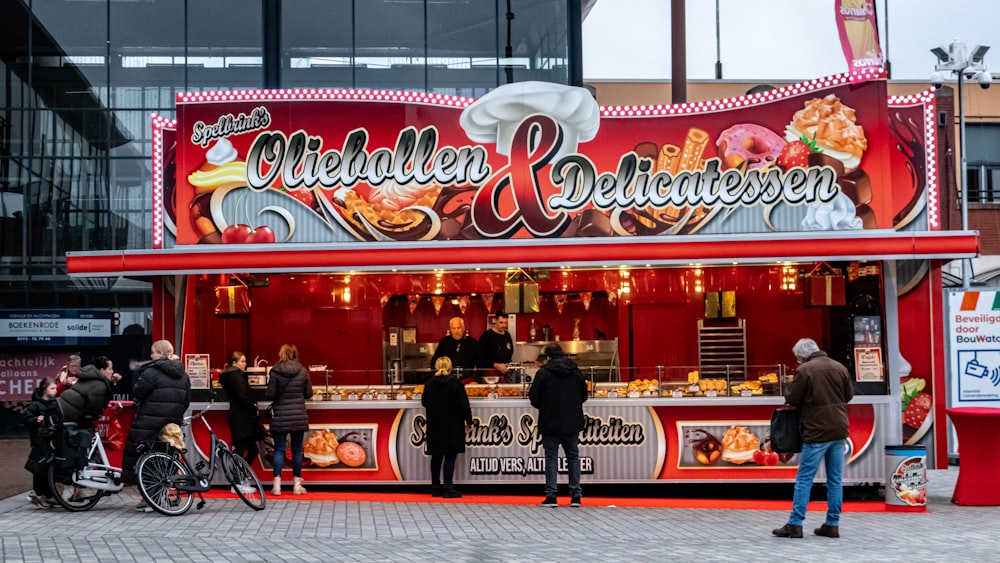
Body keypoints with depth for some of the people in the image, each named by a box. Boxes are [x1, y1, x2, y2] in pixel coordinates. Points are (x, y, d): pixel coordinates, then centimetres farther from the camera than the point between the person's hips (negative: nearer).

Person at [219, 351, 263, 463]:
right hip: (242, 417, -10)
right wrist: (253, 407, -8)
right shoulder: (237, 377, -14)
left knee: (252, 450, 13)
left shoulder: (229, 376, 16)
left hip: (235, 415, 10)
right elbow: (242, 397, -23)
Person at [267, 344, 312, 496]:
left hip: (281, 416, -2)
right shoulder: (302, 371, -1)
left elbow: (270, 395, -8)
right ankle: (297, 484, 13)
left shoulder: (275, 371, -8)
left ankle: (277, 484, -2)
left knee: (279, 449, 4)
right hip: (299, 416, 2)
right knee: (297, 450, 9)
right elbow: (308, 393, 4)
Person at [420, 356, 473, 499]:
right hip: (452, 425, -4)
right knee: (450, 455, -1)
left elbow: (424, 402, 10)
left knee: (436, 455, 11)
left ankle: (435, 487, 16)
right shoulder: (455, 383, -11)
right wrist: (469, 420, -1)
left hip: (434, 425, 4)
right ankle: (448, 487, -3)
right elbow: (463, 404, -11)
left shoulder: (430, 383, -1)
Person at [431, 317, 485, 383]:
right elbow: (434, 361, 15)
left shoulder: (472, 342, 6)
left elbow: (480, 364, 11)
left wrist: (477, 380, 1)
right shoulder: (444, 342, 8)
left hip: (467, 381, -1)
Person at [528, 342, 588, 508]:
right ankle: (576, 495, 11)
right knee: (573, 457, 12)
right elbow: (584, 395, 12)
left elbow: (534, 398, -5)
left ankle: (551, 496, 0)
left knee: (551, 458, 3)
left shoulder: (543, 372, -9)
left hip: (550, 423, -3)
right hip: (572, 423, 3)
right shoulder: (575, 371, 3)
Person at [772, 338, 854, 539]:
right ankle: (832, 524, 12)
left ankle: (795, 524, -1)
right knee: (835, 480, 10)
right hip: (839, 431, 6)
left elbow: (791, 398, -10)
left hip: (816, 432, -6)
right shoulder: (840, 368, 7)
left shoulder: (804, 370, -11)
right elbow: (849, 395, 16)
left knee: (804, 479, -1)